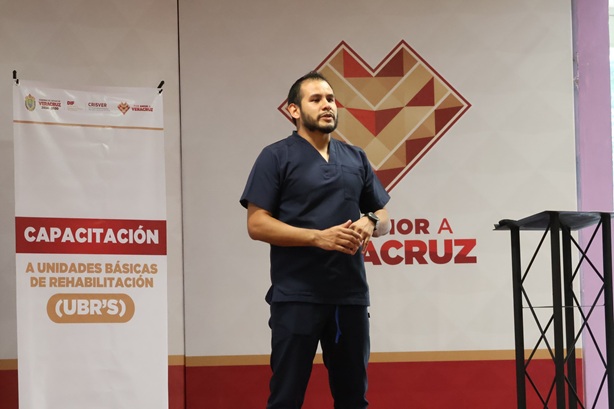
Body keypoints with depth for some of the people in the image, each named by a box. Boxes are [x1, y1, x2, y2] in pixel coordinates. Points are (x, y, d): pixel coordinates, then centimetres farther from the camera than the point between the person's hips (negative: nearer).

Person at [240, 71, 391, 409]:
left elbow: (385, 219, 19)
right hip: (296, 297, -5)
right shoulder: (276, 157, -1)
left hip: (351, 295, 5)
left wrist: (370, 223, -6)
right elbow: (256, 224, -8)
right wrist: (318, 237, -17)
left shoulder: (356, 158, 15)